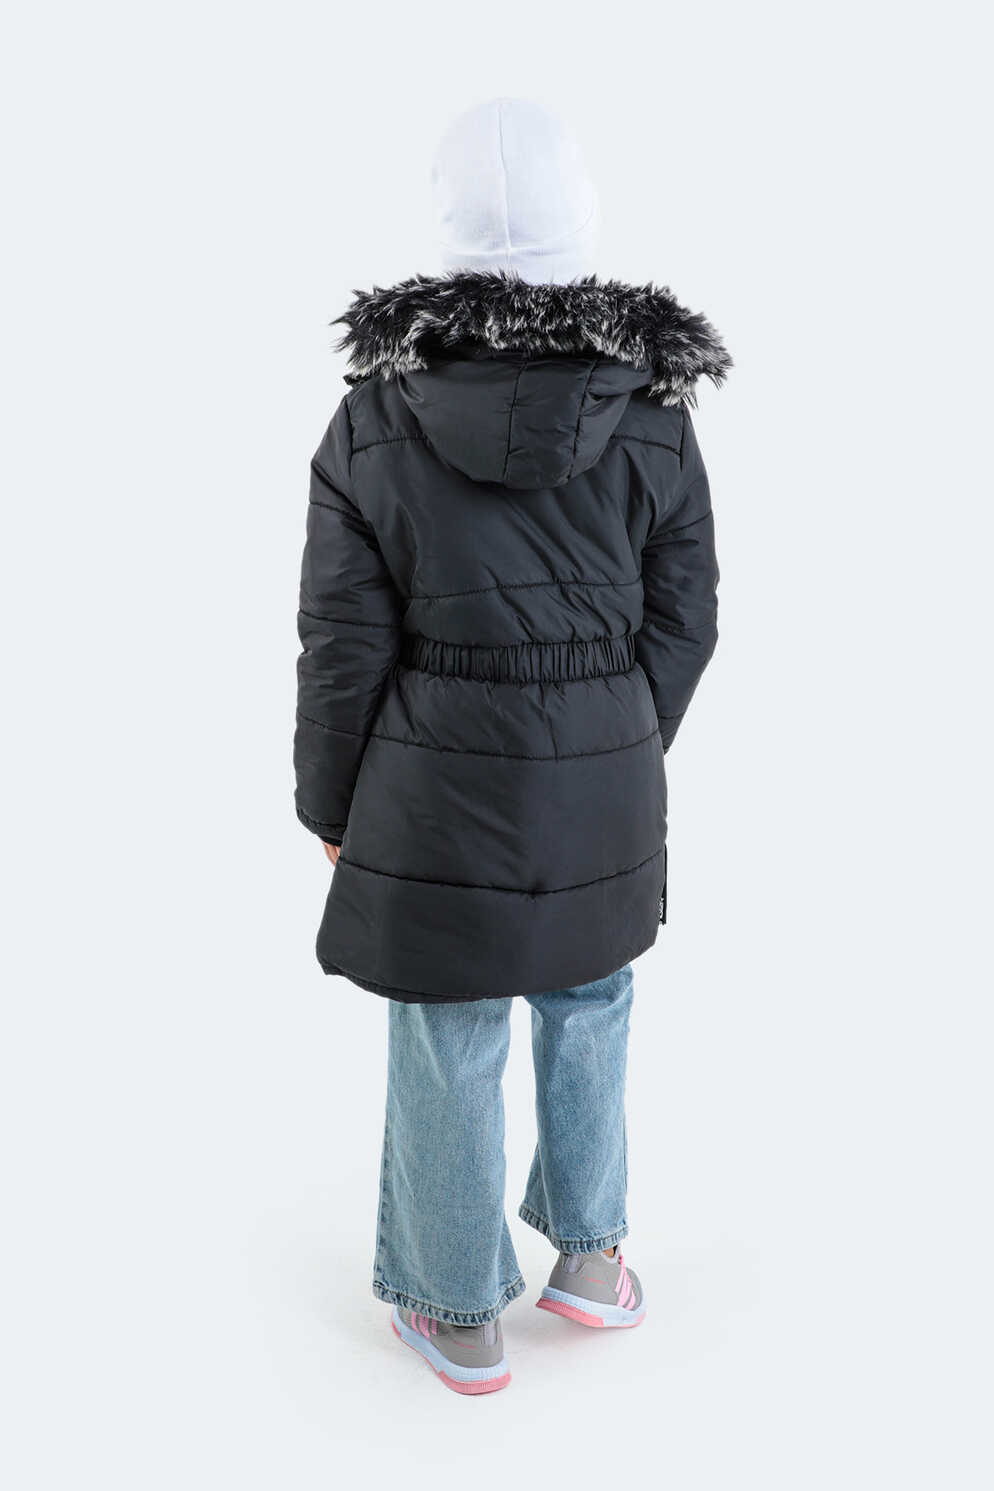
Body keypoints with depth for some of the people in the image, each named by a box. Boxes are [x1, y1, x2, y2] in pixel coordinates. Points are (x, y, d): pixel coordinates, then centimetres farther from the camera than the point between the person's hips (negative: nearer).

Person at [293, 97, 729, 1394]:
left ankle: (462, 1317, 31)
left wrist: (335, 809, 5)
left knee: (449, 1045, 13)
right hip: (603, 779, 2)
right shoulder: (654, 415, -9)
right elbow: (681, 621, -2)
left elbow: (347, 644, -9)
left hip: (440, 781, -1)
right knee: (588, 1005, 26)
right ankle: (589, 1255, 37)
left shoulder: (375, 419, -13)